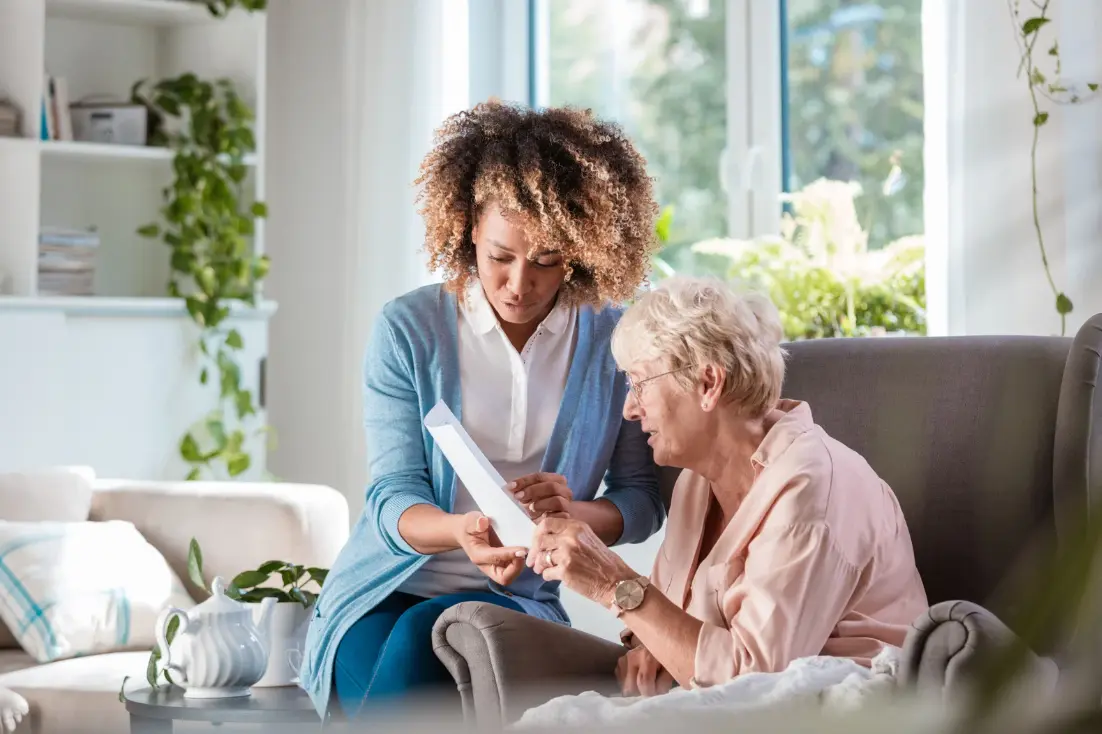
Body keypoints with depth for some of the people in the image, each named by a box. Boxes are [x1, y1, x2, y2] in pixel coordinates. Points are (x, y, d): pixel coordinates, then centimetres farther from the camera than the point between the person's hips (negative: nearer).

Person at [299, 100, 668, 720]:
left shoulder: (614, 339, 0)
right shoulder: (409, 328, -3)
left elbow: (641, 500, 2)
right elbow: (393, 496, -7)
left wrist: (572, 509, -22)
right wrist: (461, 531, -30)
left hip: (518, 599, 0)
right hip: (384, 595, 0)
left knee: (425, 634, -34)